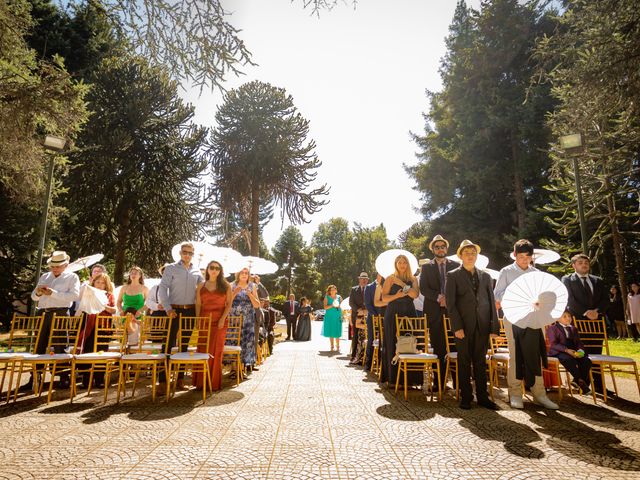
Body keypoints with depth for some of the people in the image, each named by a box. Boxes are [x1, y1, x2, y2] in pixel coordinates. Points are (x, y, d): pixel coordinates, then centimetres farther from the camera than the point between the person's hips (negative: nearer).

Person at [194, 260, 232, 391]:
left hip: (219, 322, -1)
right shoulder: (201, 286, 11)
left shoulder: (225, 286, 6)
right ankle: (201, 382, 13)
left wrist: (222, 319, -11)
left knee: (216, 351, 2)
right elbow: (198, 304, 6)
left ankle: (214, 383, 12)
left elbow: (229, 304, 0)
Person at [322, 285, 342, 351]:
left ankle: (337, 347, 6)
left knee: (337, 332, -2)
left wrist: (338, 306, -7)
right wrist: (332, 305, -18)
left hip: (337, 316, 1)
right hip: (329, 316, 0)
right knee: (330, 332, 2)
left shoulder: (339, 297, 9)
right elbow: (325, 307, -4)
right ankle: (332, 347, 10)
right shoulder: (327, 298, 4)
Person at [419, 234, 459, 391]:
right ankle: (439, 381, 11)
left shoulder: (456, 265, 10)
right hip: (434, 311, 0)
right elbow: (423, 288, -1)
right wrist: (438, 297, -14)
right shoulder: (426, 266, 8)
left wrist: (449, 299, -10)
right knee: (438, 348, 3)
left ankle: (457, 380, 9)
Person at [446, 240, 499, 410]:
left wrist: (495, 326, 3)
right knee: (464, 362, 5)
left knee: (480, 362, 10)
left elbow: (491, 302, 11)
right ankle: (465, 397, 15)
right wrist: (457, 326, -13)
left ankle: (482, 397, 19)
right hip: (463, 326, -3)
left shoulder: (485, 276, 13)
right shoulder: (453, 276, 1)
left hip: (482, 326, 3)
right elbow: (450, 303, -5)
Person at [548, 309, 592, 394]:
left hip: (573, 351, 6)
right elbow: (553, 344, -6)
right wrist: (566, 350, -22)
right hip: (558, 352, -5)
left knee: (586, 360, -25)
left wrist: (580, 350, -7)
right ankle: (580, 381, -25)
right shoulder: (552, 328, 6)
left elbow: (578, 342, 17)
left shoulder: (573, 329, 27)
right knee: (569, 359, -37)